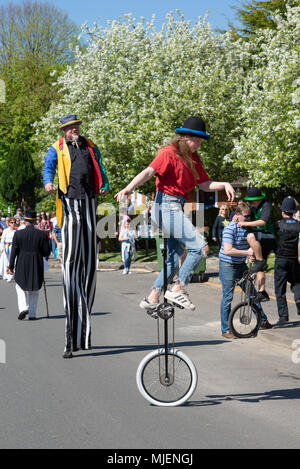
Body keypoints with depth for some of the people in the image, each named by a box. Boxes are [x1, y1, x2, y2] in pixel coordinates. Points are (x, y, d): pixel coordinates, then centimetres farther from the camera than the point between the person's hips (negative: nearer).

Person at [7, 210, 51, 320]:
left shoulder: (18, 234, -7)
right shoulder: (42, 234, -6)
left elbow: (14, 251, -6)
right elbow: (47, 252, -3)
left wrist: (11, 266, 1)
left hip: (22, 266, -1)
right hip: (37, 266, 1)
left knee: (20, 287, 15)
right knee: (34, 290, 13)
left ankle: (23, 308, -5)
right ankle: (32, 314, 12)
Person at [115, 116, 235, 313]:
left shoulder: (193, 159, 16)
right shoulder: (169, 153, -10)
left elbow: (205, 184, 14)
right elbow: (149, 172, -21)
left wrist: (224, 185, -3)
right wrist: (129, 188, -35)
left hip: (177, 208, 10)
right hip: (166, 206, -10)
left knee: (175, 257, 14)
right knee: (201, 246, -14)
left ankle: (152, 299, 19)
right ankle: (178, 290, -9)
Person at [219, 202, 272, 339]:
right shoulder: (230, 228, -21)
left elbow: (249, 245, 17)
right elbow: (228, 250, -30)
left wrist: (251, 255, -4)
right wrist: (247, 252, -24)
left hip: (241, 265, 7)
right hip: (228, 266, -7)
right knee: (228, 297, -4)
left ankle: (263, 321, 27)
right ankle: (225, 330, 3)